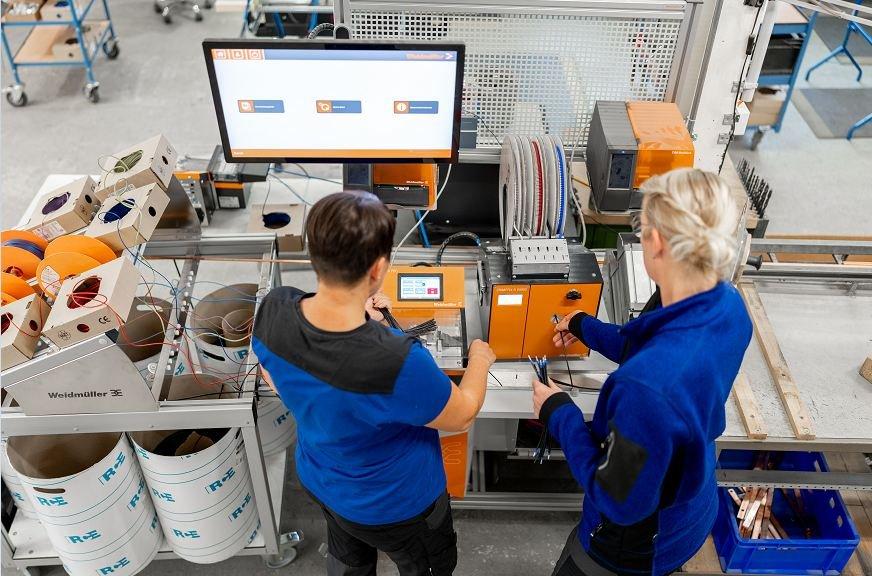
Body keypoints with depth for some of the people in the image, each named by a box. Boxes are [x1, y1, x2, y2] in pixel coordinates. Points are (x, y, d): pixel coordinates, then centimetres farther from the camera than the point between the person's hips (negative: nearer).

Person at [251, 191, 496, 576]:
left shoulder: (272, 311, -28)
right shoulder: (398, 363, -45)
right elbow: (462, 416, -22)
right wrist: (480, 359, -1)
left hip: (318, 479, 6)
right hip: (394, 502, -5)